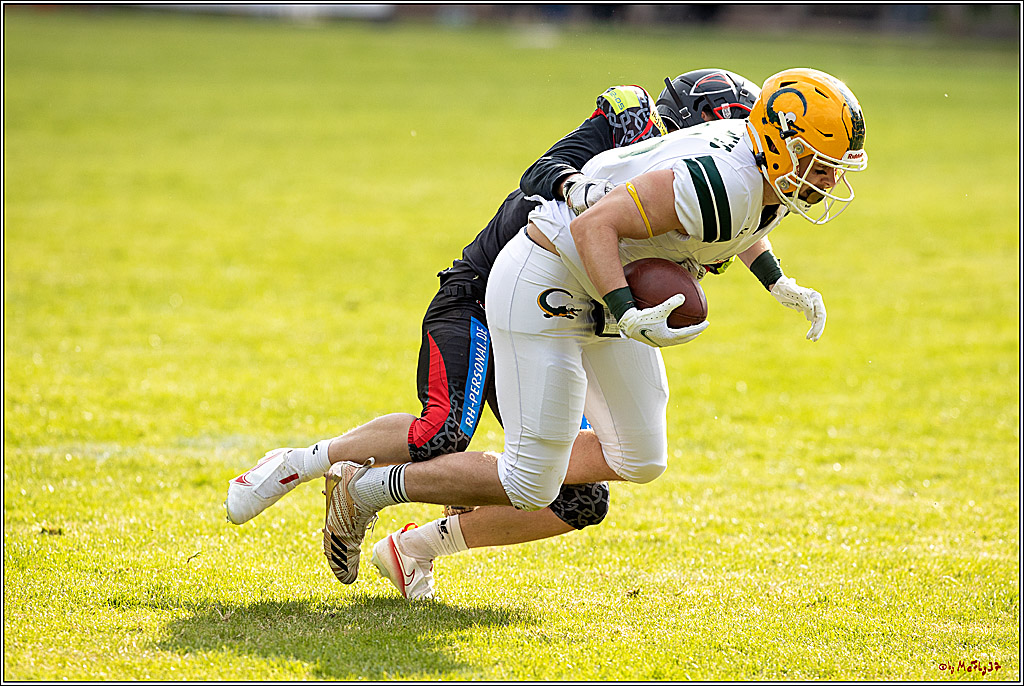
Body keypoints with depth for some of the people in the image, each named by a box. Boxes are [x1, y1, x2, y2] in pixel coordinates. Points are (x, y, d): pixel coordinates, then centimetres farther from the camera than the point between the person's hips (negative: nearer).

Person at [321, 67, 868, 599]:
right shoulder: (723, 184, -31)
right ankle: (365, 489, 13)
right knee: (530, 485, -6)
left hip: (600, 295, 10)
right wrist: (629, 318, -39)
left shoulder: (775, 184, -2)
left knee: (638, 462, 14)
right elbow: (596, 226, -30)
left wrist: (779, 284, 13)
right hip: (545, 288, -10)